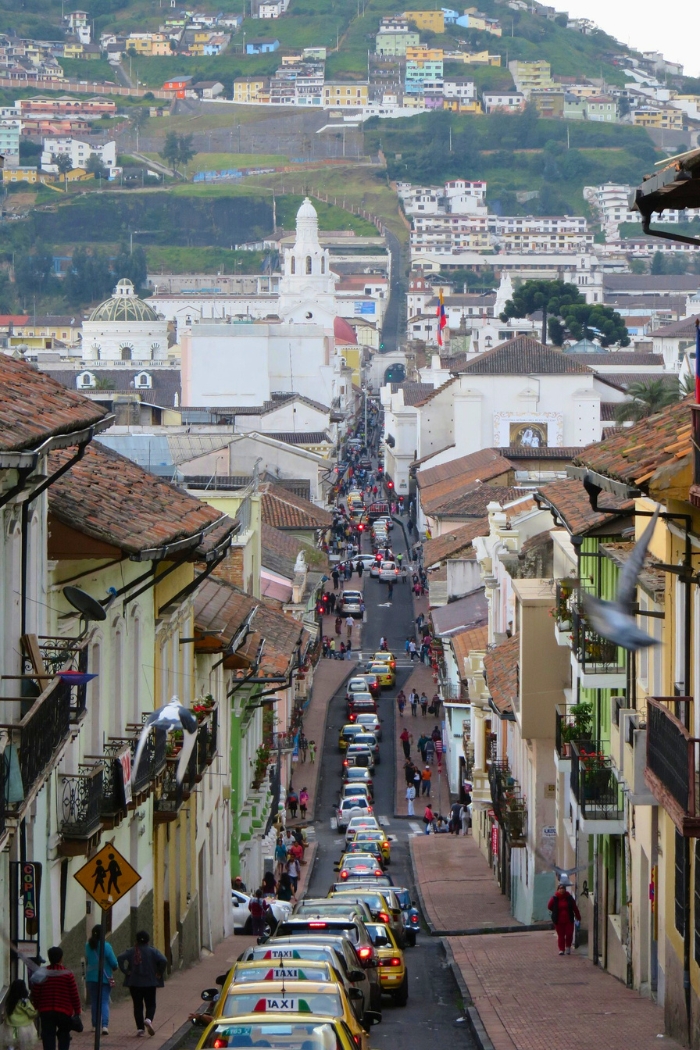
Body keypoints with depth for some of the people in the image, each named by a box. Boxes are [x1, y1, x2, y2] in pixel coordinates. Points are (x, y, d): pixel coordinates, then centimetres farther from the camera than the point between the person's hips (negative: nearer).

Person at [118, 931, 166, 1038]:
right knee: (150, 1004, 9)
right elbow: (163, 961, -17)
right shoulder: (153, 951, -3)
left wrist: (125, 971, -5)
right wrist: (160, 973, -5)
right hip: (150, 983, -1)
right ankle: (148, 1019, -21)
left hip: (134, 983, 1)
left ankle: (140, 1028, 2)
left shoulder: (131, 951, 2)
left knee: (137, 1005, 8)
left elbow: (120, 958, -11)